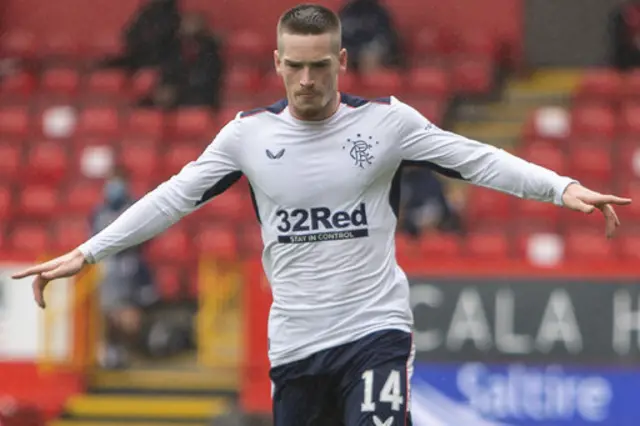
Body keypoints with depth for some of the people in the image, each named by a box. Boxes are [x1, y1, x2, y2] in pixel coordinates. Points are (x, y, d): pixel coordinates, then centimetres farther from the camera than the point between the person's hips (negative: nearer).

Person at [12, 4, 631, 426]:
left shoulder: (387, 121, -2)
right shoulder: (249, 134, 3)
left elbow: (477, 160, -4)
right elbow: (176, 196, 7)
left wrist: (564, 189, -16)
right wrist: (86, 254, 4)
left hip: (375, 331, -3)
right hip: (293, 343, 3)